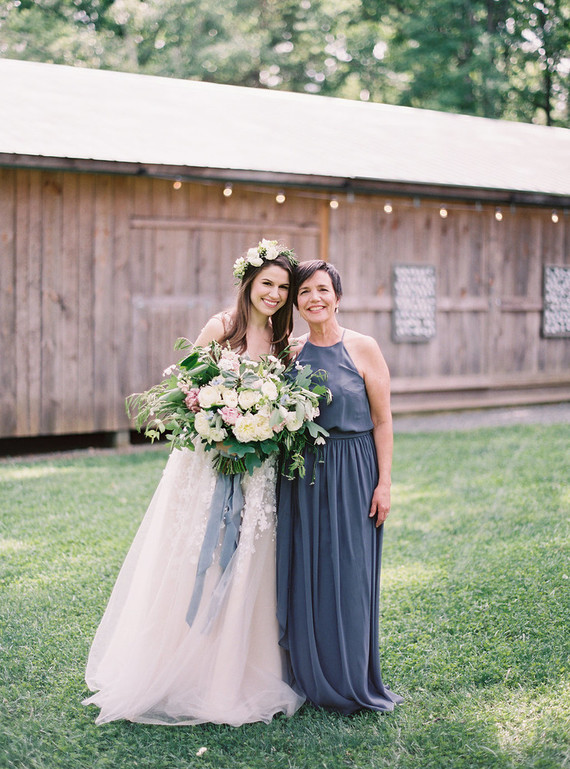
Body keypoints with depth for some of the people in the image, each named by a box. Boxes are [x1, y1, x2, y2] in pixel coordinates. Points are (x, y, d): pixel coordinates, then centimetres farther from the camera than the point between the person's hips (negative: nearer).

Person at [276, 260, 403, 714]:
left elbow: (383, 420, -4)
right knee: (303, 572, 6)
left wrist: (384, 483, -8)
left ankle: (351, 681, 15)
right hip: (302, 476, 4)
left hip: (352, 473, -4)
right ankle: (311, 679, 19)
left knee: (349, 574, 1)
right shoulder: (291, 353, 7)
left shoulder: (363, 349, -5)